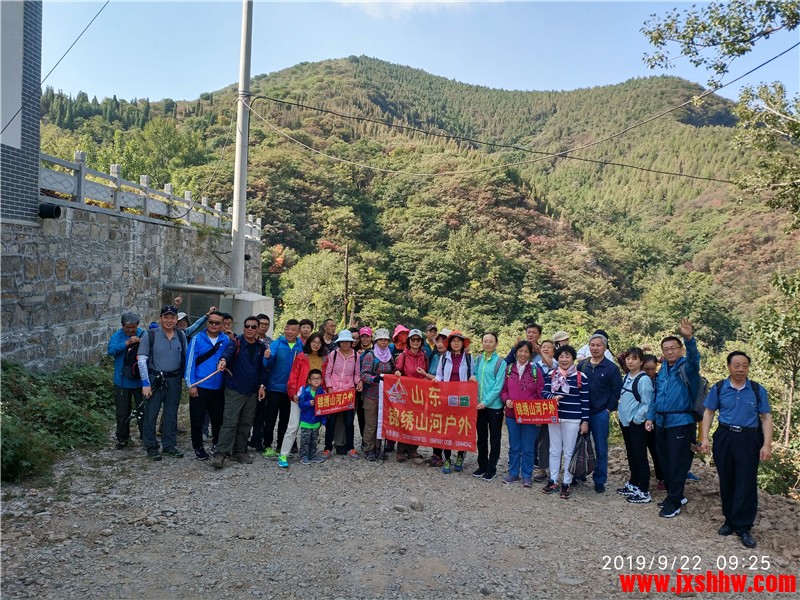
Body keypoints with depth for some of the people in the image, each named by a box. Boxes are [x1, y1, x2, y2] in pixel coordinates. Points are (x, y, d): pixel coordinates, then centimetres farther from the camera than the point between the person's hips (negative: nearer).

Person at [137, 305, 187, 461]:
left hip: (174, 380, 3)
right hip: (155, 379, -3)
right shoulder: (150, 335, -9)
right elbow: (142, 360, -9)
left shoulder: (181, 336, 2)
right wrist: (145, 383, -13)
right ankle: (151, 447, 17)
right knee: (151, 414, 3)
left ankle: (170, 445, 24)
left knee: (171, 414, 12)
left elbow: (185, 358, 9)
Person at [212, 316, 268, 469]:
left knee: (246, 423, 11)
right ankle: (220, 453, -7)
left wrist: (262, 385, 5)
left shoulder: (260, 347, 10)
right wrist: (223, 360, -49)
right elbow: (228, 352, -28)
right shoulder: (236, 342, -6)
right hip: (234, 389, -5)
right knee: (230, 422, -10)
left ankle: (239, 451, 22)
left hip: (252, 392, 5)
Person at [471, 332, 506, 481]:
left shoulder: (500, 362, -10)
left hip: (494, 405, -5)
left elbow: (498, 385, -14)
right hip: (479, 404, 5)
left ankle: (492, 468, 17)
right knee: (481, 436, 14)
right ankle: (482, 465, 27)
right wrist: (473, 377, -3)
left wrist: (486, 401, -18)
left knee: (494, 438, 7)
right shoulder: (478, 359, 6)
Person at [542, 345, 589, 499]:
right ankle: (553, 481, 22)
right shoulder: (551, 375, 3)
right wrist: (552, 397, -20)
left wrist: (585, 421, -6)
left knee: (569, 452, 5)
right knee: (554, 450, 12)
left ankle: (566, 484, 15)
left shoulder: (581, 377, -6)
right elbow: (544, 392, 3)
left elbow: (585, 401, -4)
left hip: (572, 420, -3)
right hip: (554, 417, 3)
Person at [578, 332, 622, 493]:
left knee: (601, 449, 6)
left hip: (600, 414, -3)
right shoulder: (582, 365, 5)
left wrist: (609, 409, -8)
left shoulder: (612, 368, -5)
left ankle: (600, 481, 16)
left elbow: (617, 391, -4)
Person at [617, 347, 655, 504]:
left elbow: (646, 404, -17)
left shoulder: (644, 379, -16)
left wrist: (636, 419, -16)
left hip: (637, 424, -8)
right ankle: (633, 484, 32)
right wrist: (620, 413, 10)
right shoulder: (626, 377, 9)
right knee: (631, 455, 18)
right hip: (625, 422, 8)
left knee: (640, 457, -2)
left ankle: (644, 492, 4)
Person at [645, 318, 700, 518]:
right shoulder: (662, 370, 12)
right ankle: (675, 495, 30)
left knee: (677, 463, -1)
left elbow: (694, 357, -31)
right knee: (665, 461, 14)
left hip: (681, 423, -7)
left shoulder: (686, 367, -8)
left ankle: (674, 503, 10)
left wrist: (689, 338, -50)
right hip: (661, 422, 7)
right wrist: (651, 417, 11)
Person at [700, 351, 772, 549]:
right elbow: (708, 413, 7)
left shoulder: (758, 390, 1)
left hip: (749, 440, -1)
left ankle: (743, 527, 8)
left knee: (746, 483, -1)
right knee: (726, 481, 10)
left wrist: (767, 445, -6)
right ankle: (730, 520, 25)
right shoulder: (718, 388, 2)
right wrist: (704, 438, -1)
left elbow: (766, 418, 2)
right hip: (724, 438, 1)